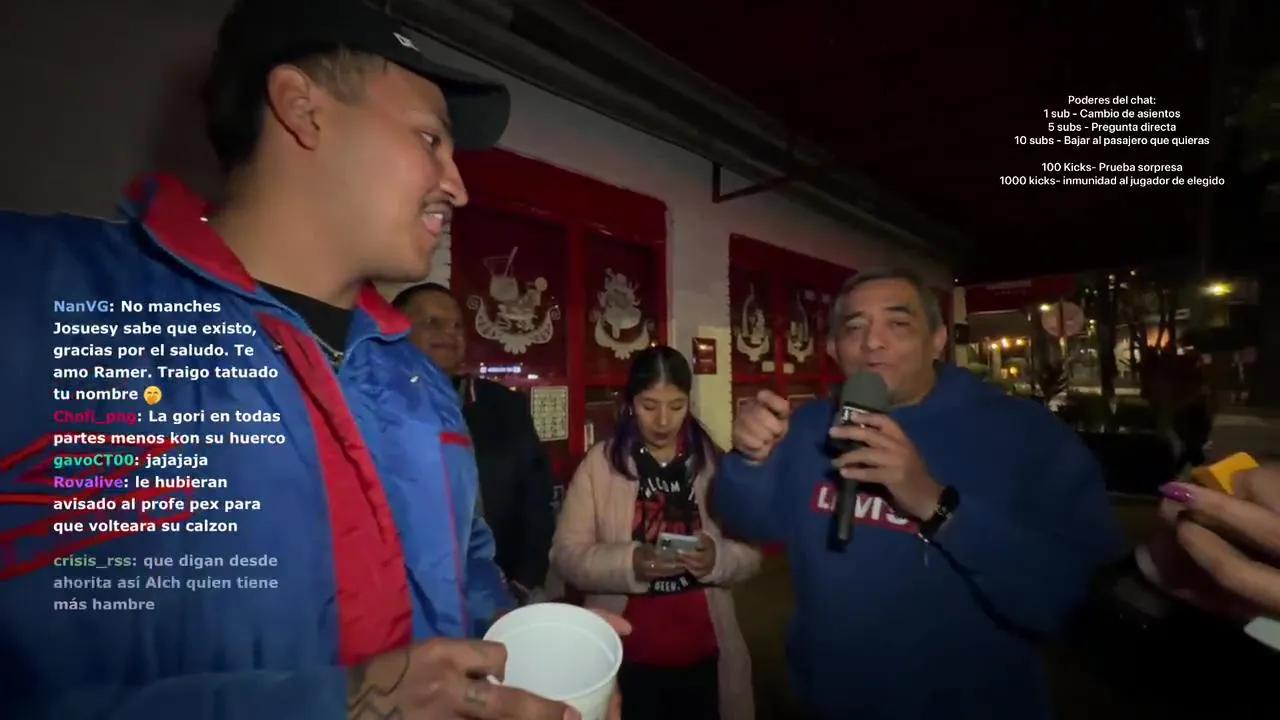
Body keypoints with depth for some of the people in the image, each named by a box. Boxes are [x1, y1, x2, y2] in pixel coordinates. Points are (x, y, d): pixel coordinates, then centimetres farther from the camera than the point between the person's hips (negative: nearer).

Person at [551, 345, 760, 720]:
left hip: (703, 651, 2)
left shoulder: (713, 461, -2)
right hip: (628, 654, -1)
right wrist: (630, 563, -25)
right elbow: (567, 555, -10)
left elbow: (751, 552, -2)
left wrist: (718, 558, -22)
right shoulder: (599, 462, -7)